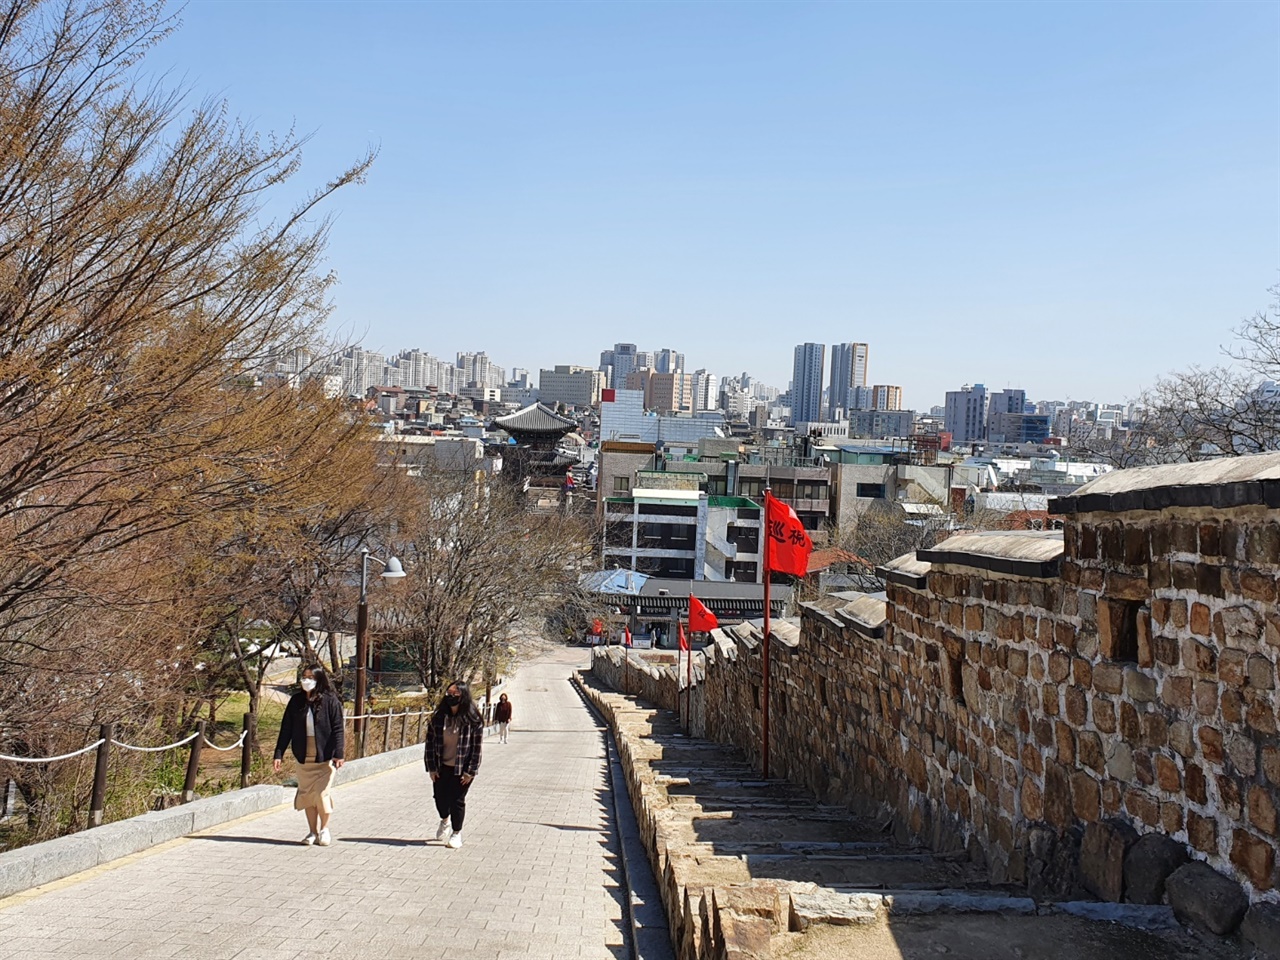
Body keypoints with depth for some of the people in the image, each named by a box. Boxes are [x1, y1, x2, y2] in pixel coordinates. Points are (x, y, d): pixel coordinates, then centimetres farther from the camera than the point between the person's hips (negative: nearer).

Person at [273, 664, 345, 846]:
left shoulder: (330, 700, -6)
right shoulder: (296, 701, 3)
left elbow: (338, 729, -7)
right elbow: (286, 729, 5)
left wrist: (338, 753, -15)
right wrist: (278, 754, 0)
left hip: (324, 756, -4)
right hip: (303, 756, 4)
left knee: (321, 793, -4)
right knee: (306, 794, 7)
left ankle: (324, 828, 17)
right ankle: (313, 831, 20)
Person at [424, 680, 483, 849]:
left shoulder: (473, 720, -12)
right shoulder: (439, 717, -3)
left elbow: (477, 747, -10)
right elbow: (430, 742, 1)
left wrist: (470, 771, -12)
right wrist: (432, 767, -3)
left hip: (462, 769, -3)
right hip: (441, 767, 3)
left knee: (457, 800, 3)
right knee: (440, 797, 9)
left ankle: (456, 833, 24)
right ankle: (445, 820, 42)